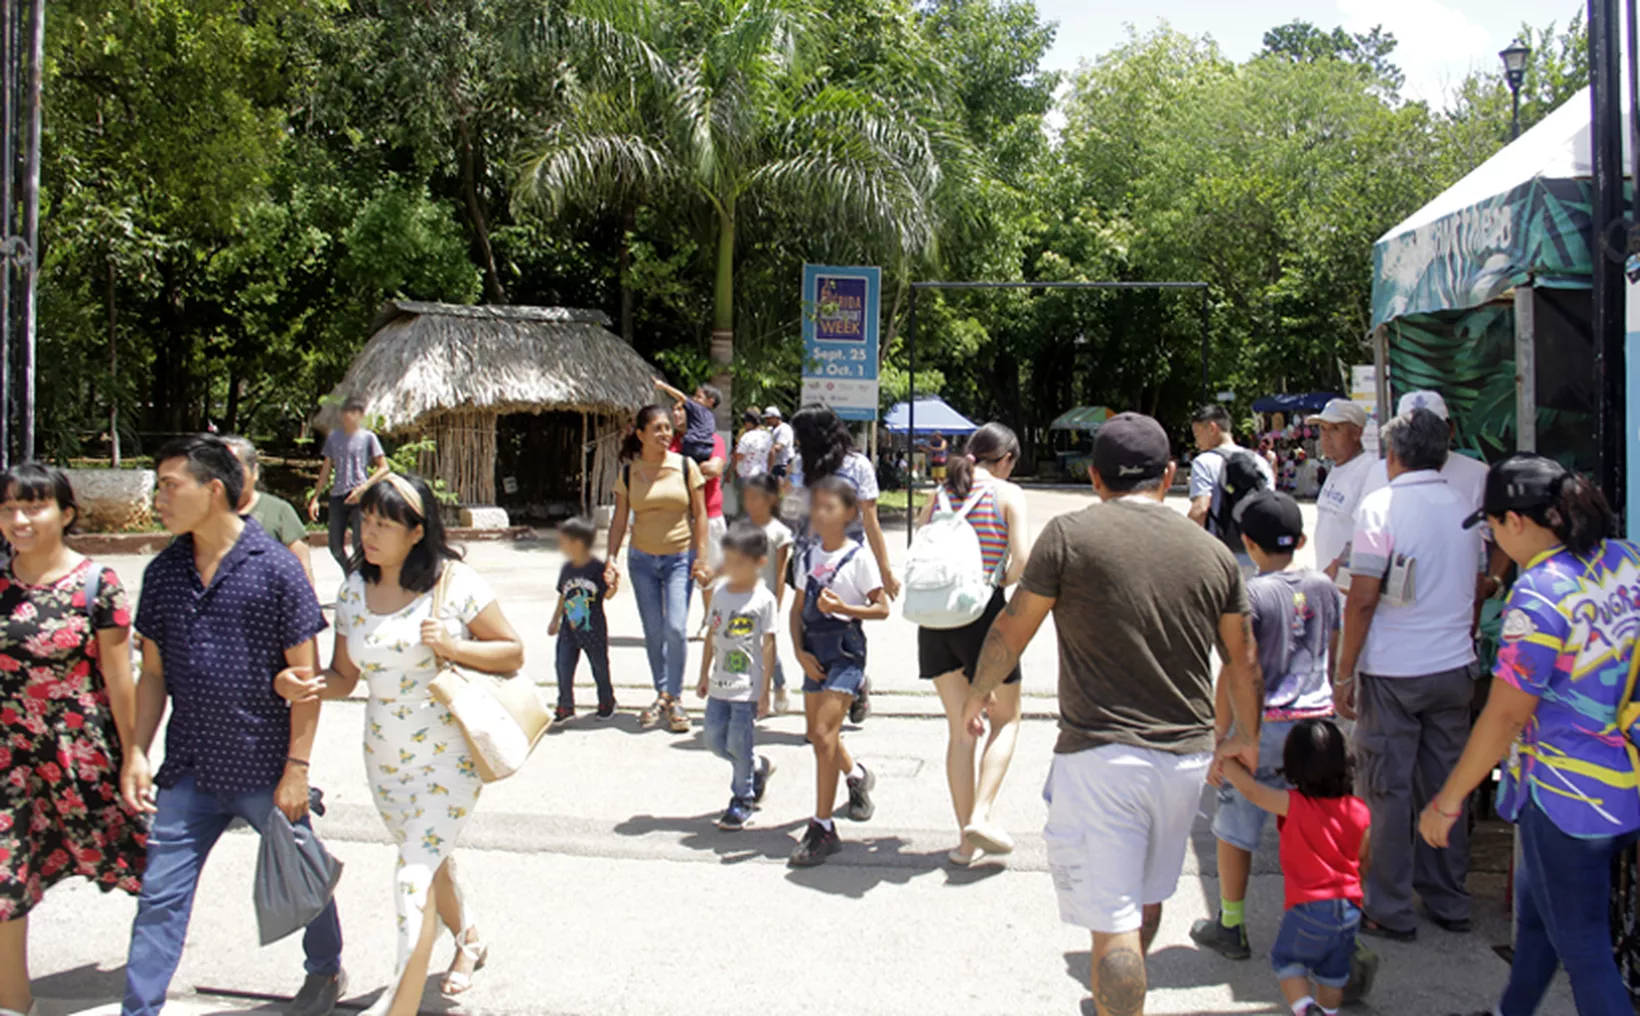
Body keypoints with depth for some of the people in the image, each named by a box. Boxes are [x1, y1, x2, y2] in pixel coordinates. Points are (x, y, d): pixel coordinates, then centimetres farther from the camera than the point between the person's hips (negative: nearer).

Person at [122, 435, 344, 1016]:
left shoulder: (275, 569, -12)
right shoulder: (163, 573, 4)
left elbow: (304, 675, -10)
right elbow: (154, 673, 11)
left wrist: (298, 766, -12)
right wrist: (136, 752, 3)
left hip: (266, 769, -4)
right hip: (189, 771, 4)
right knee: (160, 896, 4)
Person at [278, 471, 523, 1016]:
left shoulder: (457, 584, -13)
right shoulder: (354, 590, 1)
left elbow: (512, 652, -7)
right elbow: (345, 675, 5)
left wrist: (451, 646, -23)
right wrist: (309, 686, -17)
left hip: (449, 755, -6)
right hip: (384, 758, 6)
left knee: (414, 876, -12)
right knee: (430, 858, 24)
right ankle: (468, 939, 51)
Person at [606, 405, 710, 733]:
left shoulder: (685, 466, -3)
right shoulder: (628, 472, 1)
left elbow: (699, 514, -1)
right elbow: (619, 519, 5)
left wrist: (701, 556, -7)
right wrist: (611, 557, -3)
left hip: (680, 557, -2)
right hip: (642, 559, 2)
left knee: (676, 628, -12)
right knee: (653, 632, 7)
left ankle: (674, 698, 2)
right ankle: (662, 696, 20)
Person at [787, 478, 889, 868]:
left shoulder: (858, 557, -9)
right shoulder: (808, 556, 8)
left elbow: (882, 608, -8)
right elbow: (797, 609, 11)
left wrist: (843, 607, -22)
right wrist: (800, 651, -2)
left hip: (846, 649, -6)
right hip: (814, 649, 7)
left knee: (824, 734, -13)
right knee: (818, 735, 16)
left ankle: (822, 828, -6)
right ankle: (856, 775, 48)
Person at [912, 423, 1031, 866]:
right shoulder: (1007, 494, -2)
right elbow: (1023, 559, -12)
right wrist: (1001, 582, 6)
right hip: (983, 613, -4)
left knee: (960, 728, 13)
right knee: (1005, 719, 15)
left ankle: (966, 840, 15)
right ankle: (980, 815, -2)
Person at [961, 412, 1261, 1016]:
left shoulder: (1070, 535, -8)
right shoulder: (1213, 552, 6)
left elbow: (1012, 631, -2)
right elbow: (1242, 659, 15)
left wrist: (978, 693, 16)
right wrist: (1245, 737, 30)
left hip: (1102, 753, -6)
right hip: (1187, 755, 6)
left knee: (1113, 920, -1)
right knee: (1148, 895, 25)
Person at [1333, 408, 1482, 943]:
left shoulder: (1381, 506, -12)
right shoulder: (1465, 508, 6)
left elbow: (1362, 600, -14)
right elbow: (1473, 592, 15)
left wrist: (1344, 674, -7)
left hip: (1393, 674, -5)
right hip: (1455, 668, 6)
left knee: (1388, 790, 3)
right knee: (1445, 785, 14)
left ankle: (1390, 912, 11)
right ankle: (1449, 902, 25)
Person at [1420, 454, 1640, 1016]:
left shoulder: (1538, 595, -24)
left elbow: (1504, 718, -21)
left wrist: (1447, 801, -11)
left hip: (1571, 796, -8)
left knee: (1582, 947, 8)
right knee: (1535, 910, 26)